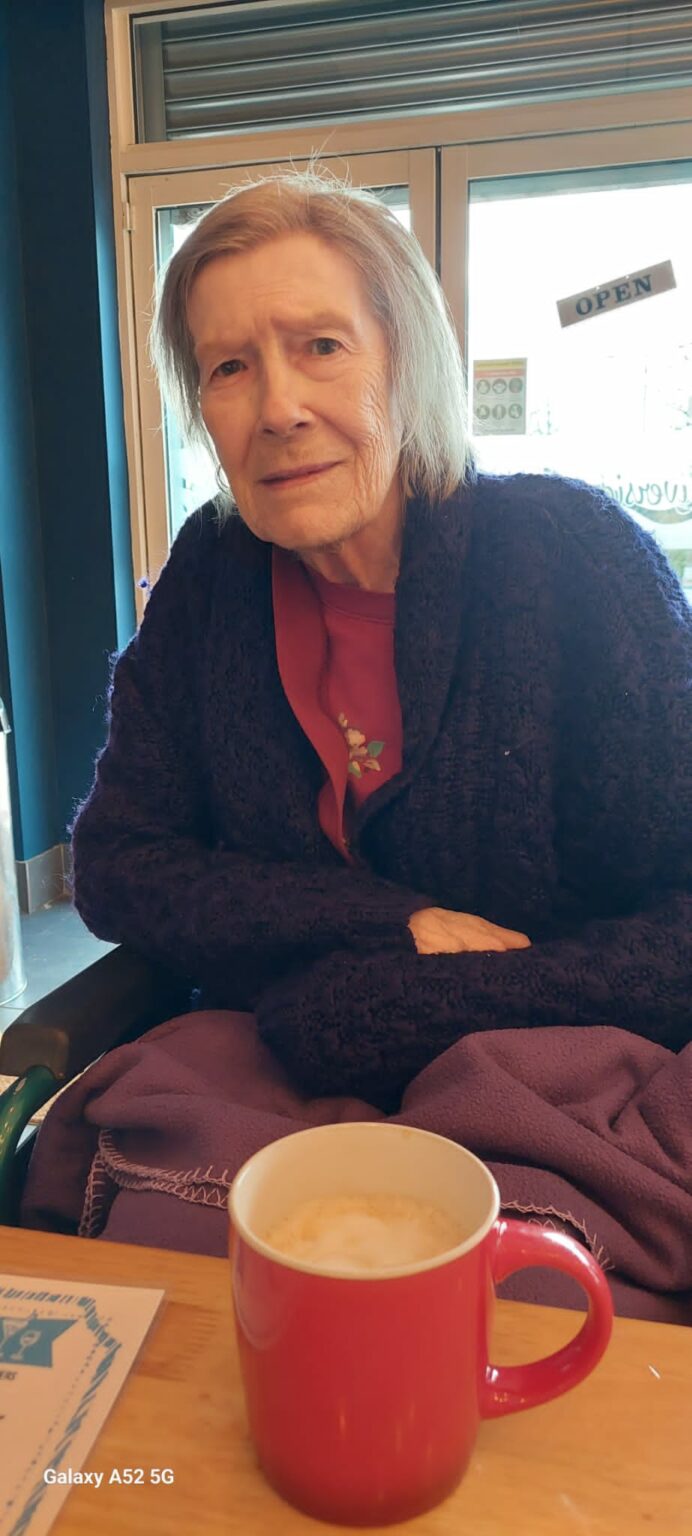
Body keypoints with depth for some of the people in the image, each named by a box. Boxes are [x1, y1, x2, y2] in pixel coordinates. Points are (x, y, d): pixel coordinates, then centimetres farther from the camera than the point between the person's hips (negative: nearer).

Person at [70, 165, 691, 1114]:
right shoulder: (210, 573, -1)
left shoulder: (572, 552, -11)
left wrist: (414, 1004, -20)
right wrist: (394, 921, -14)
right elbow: (117, 868, -2)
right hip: (270, 1102, 1)